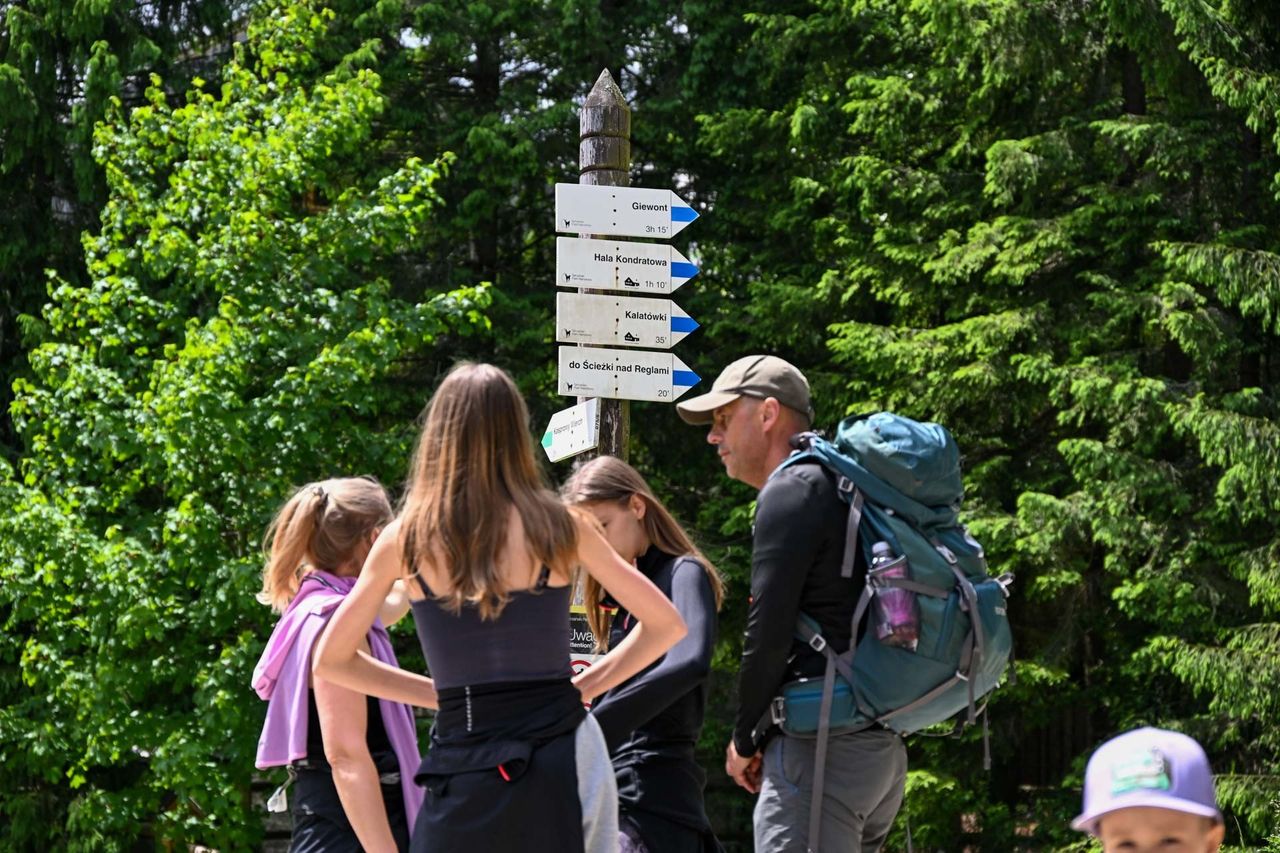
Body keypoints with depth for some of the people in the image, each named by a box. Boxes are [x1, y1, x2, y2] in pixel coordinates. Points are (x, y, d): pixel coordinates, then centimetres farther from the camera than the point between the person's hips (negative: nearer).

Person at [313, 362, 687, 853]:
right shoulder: (561, 527, 0)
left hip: (462, 763, 0)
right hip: (558, 755, 0)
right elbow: (666, 626, 8)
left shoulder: (406, 539, 1)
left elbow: (331, 661, 9)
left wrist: (441, 694, 12)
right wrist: (585, 685, 11)